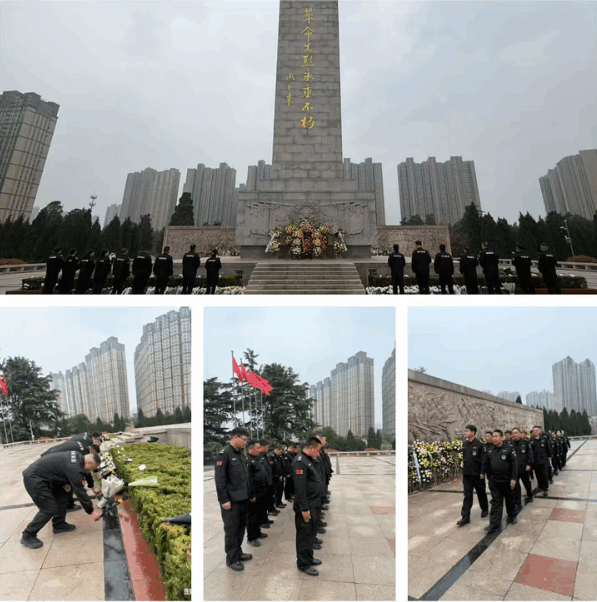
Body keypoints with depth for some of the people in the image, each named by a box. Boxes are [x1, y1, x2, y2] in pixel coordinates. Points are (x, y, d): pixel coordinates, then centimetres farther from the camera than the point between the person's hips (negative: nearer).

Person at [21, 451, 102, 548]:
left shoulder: (78, 456, 1)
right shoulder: (74, 468, -25)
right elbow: (80, 492, -19)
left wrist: (65, 483, 5)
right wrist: (91, 511, -9)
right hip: (33, 479, -10)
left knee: (62, 493, 12)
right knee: (49, 509, -8)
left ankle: (59, 525, 22)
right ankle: (27, 536, 7)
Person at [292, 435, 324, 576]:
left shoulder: (308, 460, 11)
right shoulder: (300, 462, -22)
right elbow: (300, 488, -25)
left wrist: (316, 504, 16)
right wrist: (304, 509, -24)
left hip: (314, 505, 10)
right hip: (307, 506, -10)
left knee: (311, 533, 21)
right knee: (305, 534, 3)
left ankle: (308, 557, 35)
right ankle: (303, 563, 16)